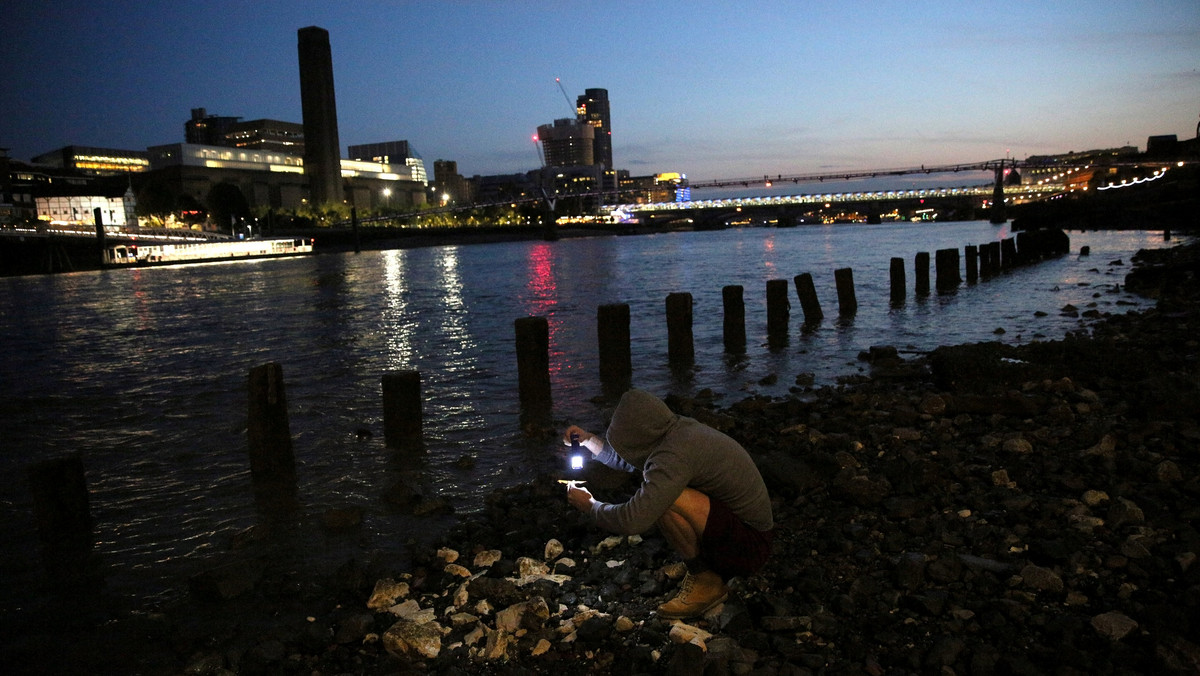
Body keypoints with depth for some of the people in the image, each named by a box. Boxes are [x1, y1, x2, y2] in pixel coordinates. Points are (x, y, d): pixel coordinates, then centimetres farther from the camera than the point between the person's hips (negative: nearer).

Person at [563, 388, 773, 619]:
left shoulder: (676, 454, -28)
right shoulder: (679, 428, 0)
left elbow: (632, 521, -30)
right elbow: (627, 461, 20)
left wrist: (589, 505, -11)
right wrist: (589, 440, 11)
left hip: (750, 546, -9)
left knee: (663, 499, -28)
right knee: (653, 484, 12)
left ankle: (706, 582, -7)